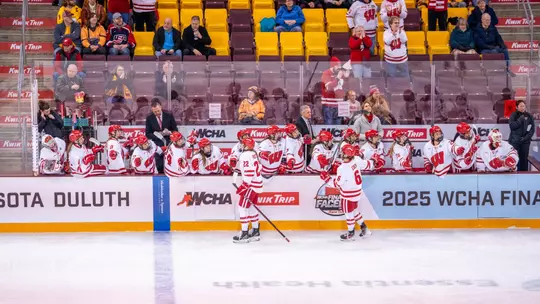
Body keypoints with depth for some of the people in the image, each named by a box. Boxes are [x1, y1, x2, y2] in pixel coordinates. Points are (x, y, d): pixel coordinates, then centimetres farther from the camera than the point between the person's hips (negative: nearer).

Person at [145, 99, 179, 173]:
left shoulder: (169, 116, 2)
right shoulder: (149, 118, 2)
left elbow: (175, 130, 6)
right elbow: (147, 134, 4)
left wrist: (169, 132, -16)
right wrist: (155, 135, -16)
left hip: (168, 144, 0)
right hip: (157, 145, 0)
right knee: (159, 167, -5)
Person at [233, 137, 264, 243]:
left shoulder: (246, 155, -16)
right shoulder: (253, 154, 14)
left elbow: (249, 172, -24)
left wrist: (244, 186, -24)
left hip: (251, 185, -10)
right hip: (257, 183, 10)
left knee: (242, 207, -7)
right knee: (251, 207, 18)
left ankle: (244, 233, -8)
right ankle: (255, 232, 23)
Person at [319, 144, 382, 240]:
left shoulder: (342, 169, -30)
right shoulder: (357, 160, -12)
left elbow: (337, 184, -22)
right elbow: (366, 165, 8)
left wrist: (327, 178, -11)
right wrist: (374, 162, 29)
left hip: (348, 194, -7)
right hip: (357, 190, 7)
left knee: (349, 212, 9)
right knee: (354, 209, 24)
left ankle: (351, 233, 23)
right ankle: (364, 228, 30)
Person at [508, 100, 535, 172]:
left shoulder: (529, 116, 6)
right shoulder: (514, 115, 1)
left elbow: (532, 129, 3)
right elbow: (512, 125, -13)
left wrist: (526, 137, -9)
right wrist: (521, 119, -16)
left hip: (525, 141, 2)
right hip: (515, 141, -2)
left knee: (524, 159, 3)